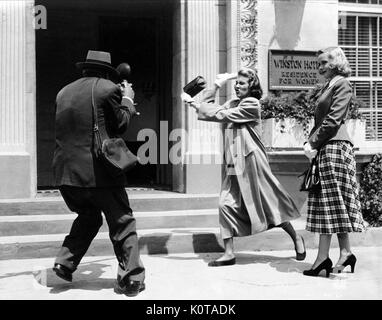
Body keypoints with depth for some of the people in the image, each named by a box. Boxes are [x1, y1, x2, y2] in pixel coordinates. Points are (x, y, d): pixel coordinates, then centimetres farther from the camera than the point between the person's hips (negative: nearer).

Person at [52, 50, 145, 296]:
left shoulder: (64, 92, 13)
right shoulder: (108, 89, -4)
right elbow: (120, 125, 0)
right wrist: (127, 100, 16)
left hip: (66, 172, 6)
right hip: (98, 171, -6)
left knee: (87, 217, 26)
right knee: (122, 222, 5)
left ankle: (65, 263, 17)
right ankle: (131, 278, 2)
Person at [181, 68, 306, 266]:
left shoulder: (251, 104, -7)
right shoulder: (231, 104, 16)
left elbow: (221, 115, -14)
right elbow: (208, 111, 7)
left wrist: (193, 103, -11)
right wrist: (216, 86, 6)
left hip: (250, 161, -6)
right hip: (232, 164, 7)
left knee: (269, 202, 2)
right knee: (226, 204, -5)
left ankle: (296, 239, 22)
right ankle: (229, 253, 0)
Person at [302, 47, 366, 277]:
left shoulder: (342, 85, -5)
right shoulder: (327, 87, 21)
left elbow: (333, 120, -14)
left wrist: (313, 143, -13)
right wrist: (310, 142, 5)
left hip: (335, 146, -9)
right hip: (324, 147, 9)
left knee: (331, 202, -7)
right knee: (326, 203, 6)